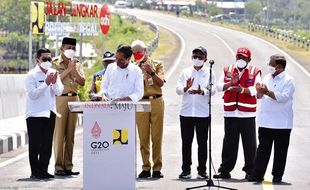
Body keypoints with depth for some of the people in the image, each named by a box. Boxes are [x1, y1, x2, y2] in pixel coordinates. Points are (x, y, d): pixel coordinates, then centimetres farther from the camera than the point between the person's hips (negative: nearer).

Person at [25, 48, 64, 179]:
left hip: (50, 113, 5)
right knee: (35, 145, -1)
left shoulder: (53, 73, 9)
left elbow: (59, 92, 3)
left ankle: (43, 170, 15)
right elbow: (32, 94, -17)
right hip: (35, 114, -5)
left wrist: (54, 82, -16)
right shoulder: (32, 75, -7)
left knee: (47, 145, 8)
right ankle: (35, 172, 4)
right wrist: (46, 84, -22)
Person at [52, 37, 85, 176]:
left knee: (70, 134, 5)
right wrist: (69, 69, -11)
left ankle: (68, 166, 8)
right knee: (59, 133, -7)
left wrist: (75, 70, -9)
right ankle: (59, 167, -5)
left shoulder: (77, 64, 15)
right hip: (60, 98, -5)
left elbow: (82, 82, 5)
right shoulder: (55, 63, 2)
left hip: (74, 98, 5)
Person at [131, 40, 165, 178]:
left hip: (156, 101, -1)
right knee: (143, 137, -2)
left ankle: (157, 168, 1)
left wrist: (151, 72, -14)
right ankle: (146, 168, 2)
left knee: (157, 136, -2)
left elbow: (161, 83, -2)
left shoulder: (157, 64, 11)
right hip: (141, 103, 1)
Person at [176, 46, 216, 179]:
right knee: (186, 142, 4)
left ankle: (202, 170, 9)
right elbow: (178, 90, 2)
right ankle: (186, 170, 9)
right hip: (186, 112, 2)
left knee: (202, 143, 2)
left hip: (203, 113, -1)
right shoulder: (185, 72, 11)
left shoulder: (209, 73, 6)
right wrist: (186, 88, -20)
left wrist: (201, 91, -26)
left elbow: (212, 90, -6)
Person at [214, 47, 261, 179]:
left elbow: (256, 89, -7)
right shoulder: (228, 70, 13)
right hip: (230, 113, 2)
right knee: (229, 143, 6)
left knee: (249, 143, 0)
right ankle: (225, 170, 11)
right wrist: (230, 83, -13)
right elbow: (219, 86, 5)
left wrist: (243, 89, -23)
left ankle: (250, 170, 8)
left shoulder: (254, 72, 4)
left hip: (247, 114, -2)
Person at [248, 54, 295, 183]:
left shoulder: (288, 80, -7)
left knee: (280, 151, 3)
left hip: (282, 124, -5)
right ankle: (258, 174, 8)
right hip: (265, 121, 5)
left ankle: (277, 176, 11)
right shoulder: (267, 78, 13)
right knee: (263, 149, 6)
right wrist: (259, 91, -5)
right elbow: (260, 96, 17)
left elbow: (283, 97, -19)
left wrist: (267, 92, -21)